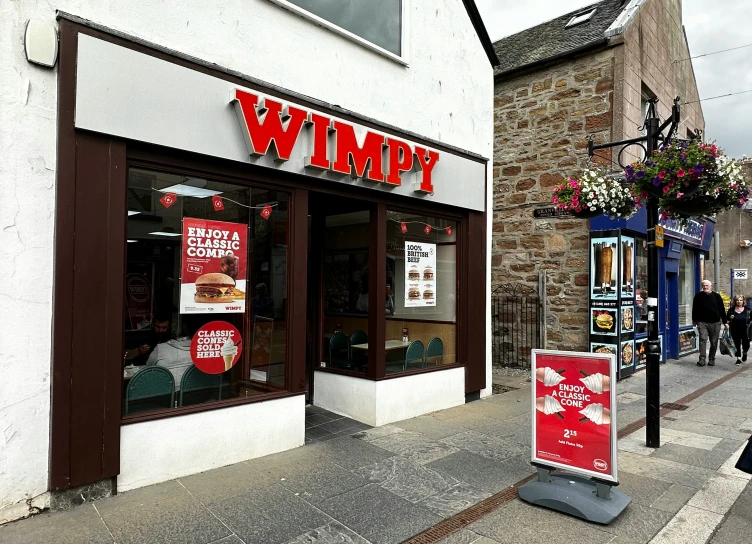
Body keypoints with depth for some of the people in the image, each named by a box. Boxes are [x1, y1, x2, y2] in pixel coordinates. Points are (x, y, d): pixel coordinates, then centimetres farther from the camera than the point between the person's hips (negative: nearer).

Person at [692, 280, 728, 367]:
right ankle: (702, 359, -13)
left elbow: (722, 310, 7)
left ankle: (711, 360, 17)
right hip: (702, 322, -1)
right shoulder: (698, 296, 4)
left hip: (715, 323, 1)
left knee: (714, 342, 6)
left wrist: (725, 322, 7)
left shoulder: (717, 296, 4)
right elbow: (695, 309, 10)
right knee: (703, 340, -12)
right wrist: (694, 320, 12)